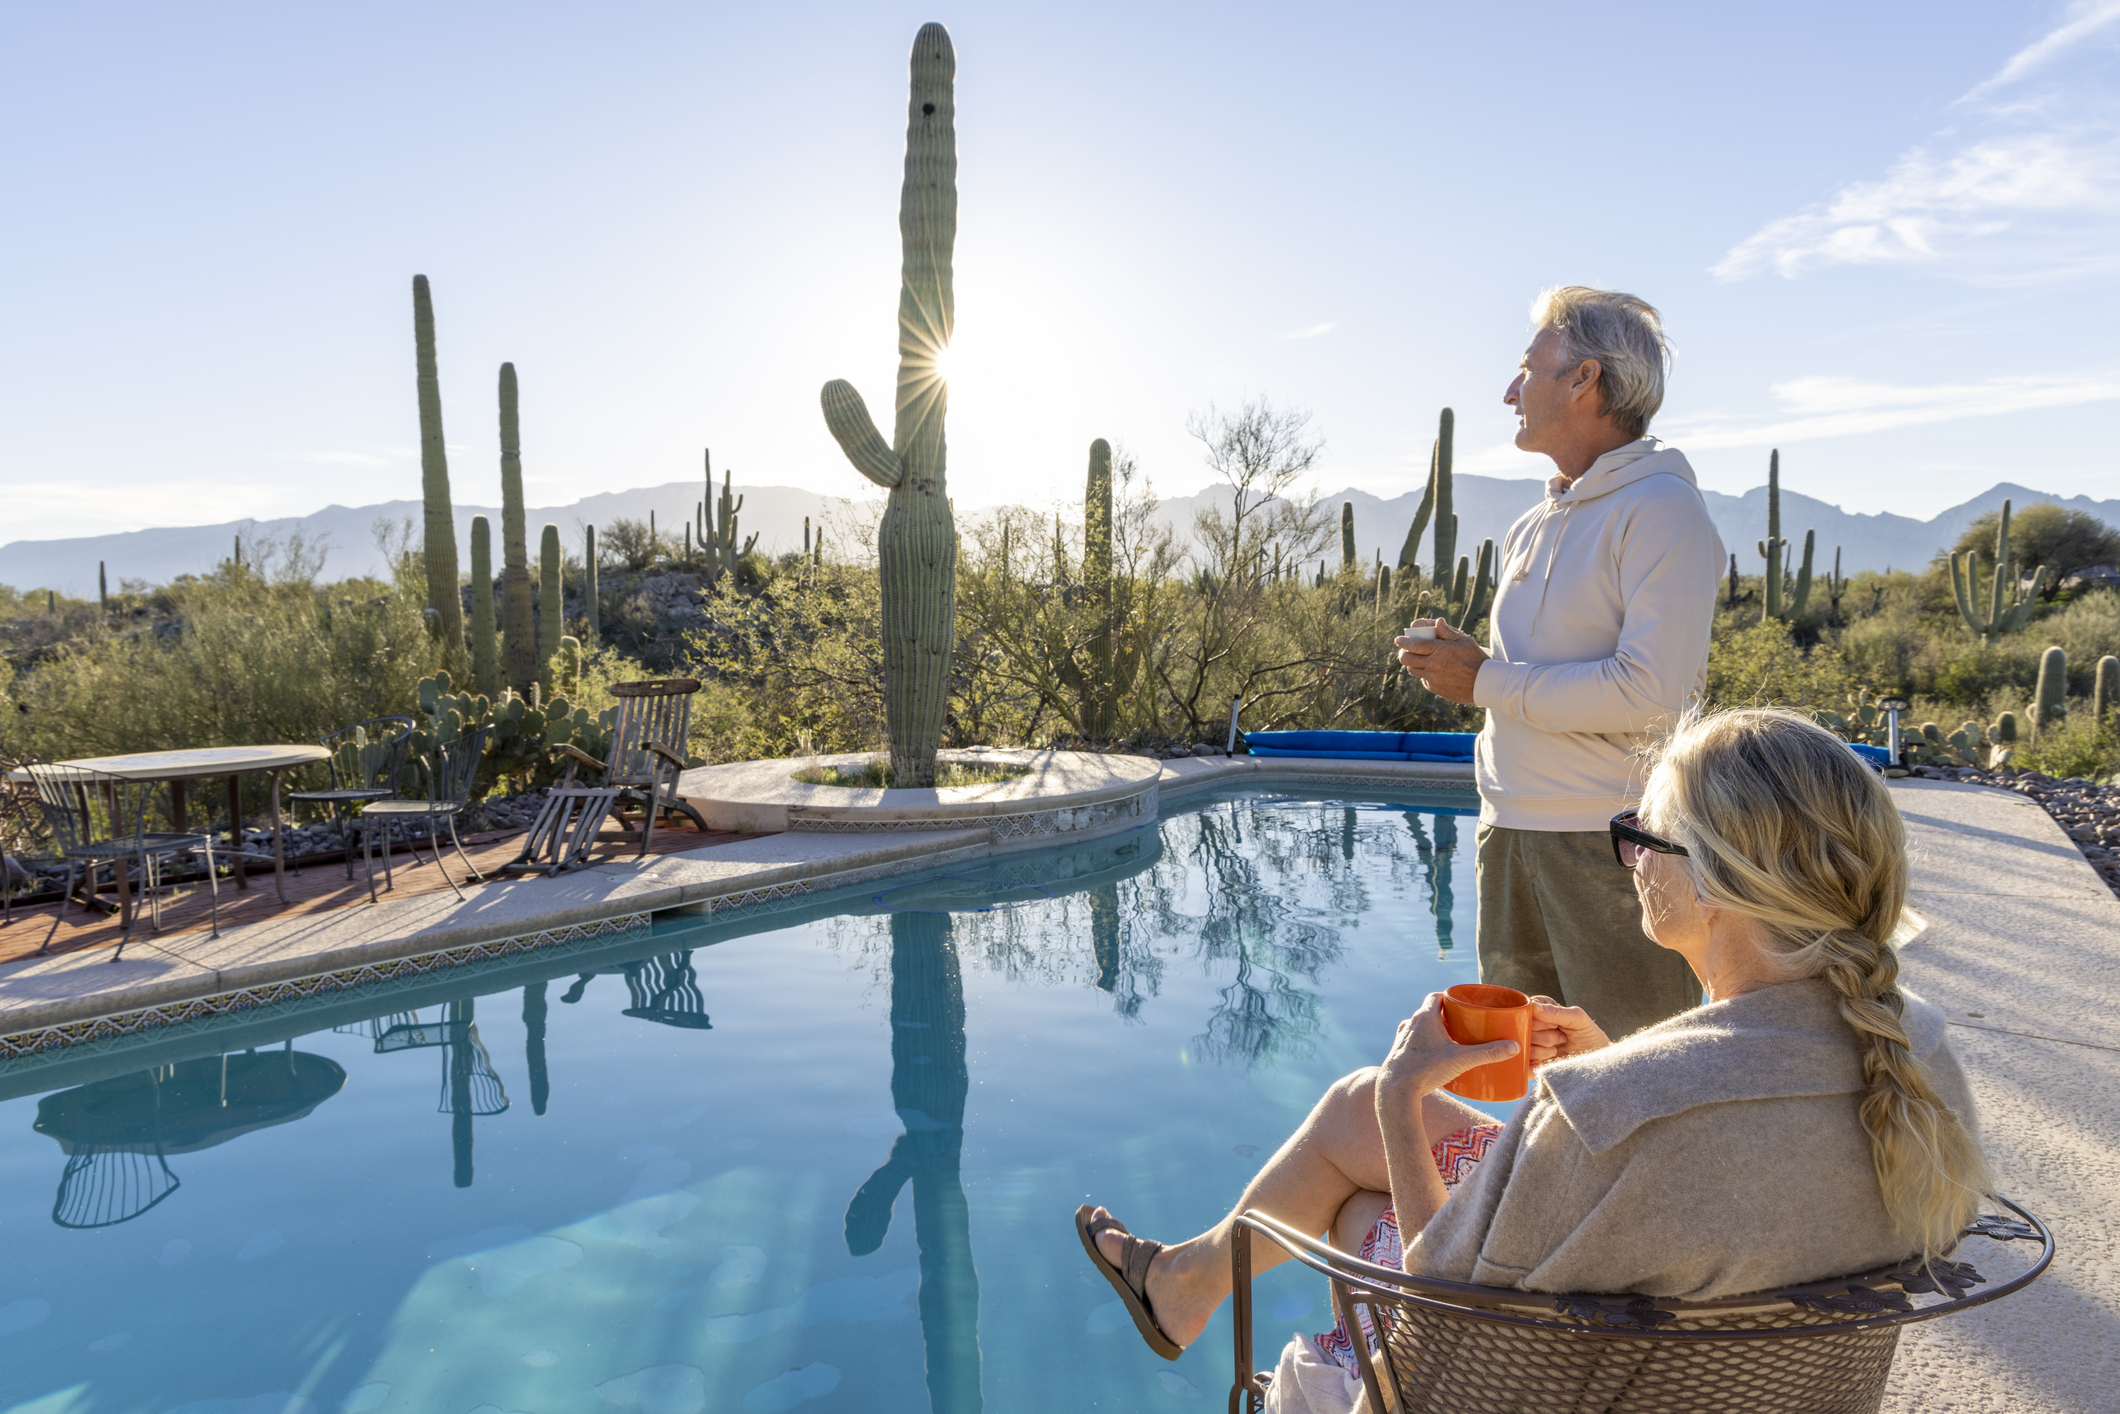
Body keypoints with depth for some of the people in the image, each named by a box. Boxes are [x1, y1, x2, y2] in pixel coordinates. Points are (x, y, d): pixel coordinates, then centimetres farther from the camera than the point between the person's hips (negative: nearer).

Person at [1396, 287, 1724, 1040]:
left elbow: (1652, 690, -21)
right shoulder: (1531, 527, 15)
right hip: (1510, 832, 8)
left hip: (1612, 838, -8)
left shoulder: (1661, 507, -10)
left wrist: (1486, 681, -14)